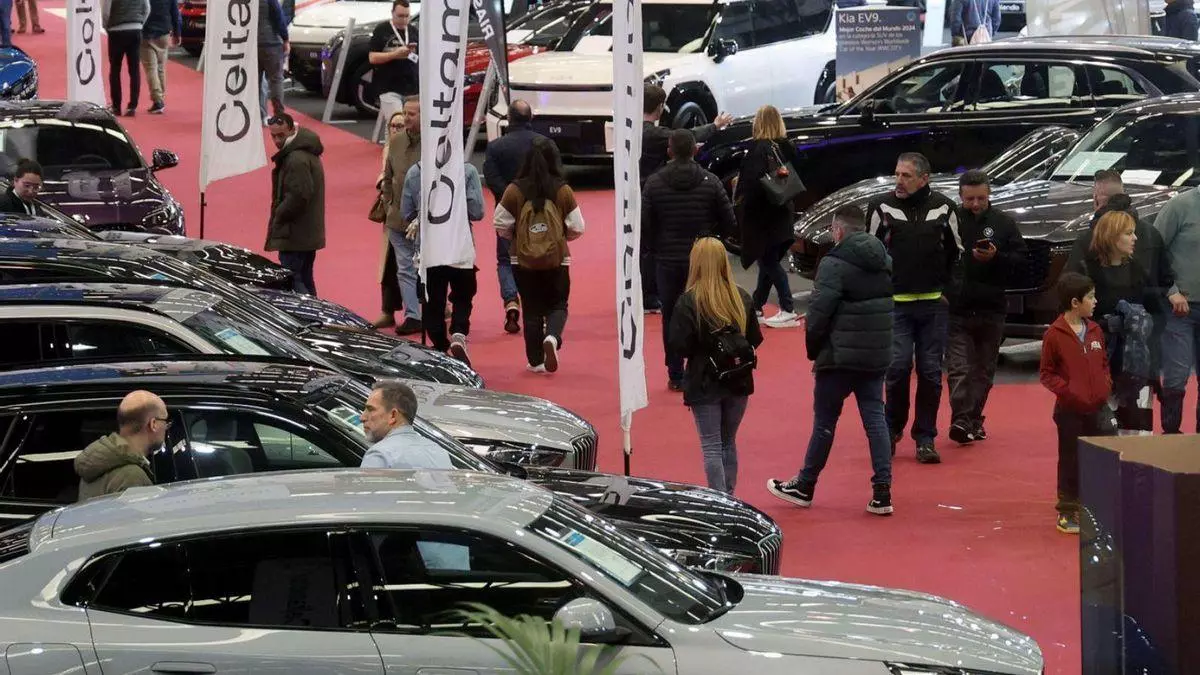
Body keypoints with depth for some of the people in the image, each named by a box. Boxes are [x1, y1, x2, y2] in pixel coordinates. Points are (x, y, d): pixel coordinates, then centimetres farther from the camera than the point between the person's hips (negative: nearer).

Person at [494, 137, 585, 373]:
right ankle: (552, 337, -15)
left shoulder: (515, 190, -10)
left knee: (532, 310, 13)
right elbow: (577, 228, -5)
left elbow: (501, 225, -5)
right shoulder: (563, 191, -10)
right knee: (558, 306, 15)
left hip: (524, 261, 1)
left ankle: (536, 361, 15)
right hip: (557, 260, 0)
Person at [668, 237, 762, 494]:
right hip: (738, 383, 4)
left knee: (711, 447, 2)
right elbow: (755, 339, 1)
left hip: (705, 385, -4)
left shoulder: (688, 302, -15)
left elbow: (678, 347, -17)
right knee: (728, 442, 19)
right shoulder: (742, 299, -3)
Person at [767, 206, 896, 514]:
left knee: (824, 421, 5)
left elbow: (819, 311, -18)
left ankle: (804, 486, 18)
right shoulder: (884, 262, 10)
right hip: (877, 356, 6)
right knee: (875, 419, 6)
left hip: (840, 357, -6)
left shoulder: (835, 264, -15)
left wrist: (813, 347, -4)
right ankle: (882, 492, 1)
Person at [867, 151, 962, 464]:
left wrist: (946, 289, 8)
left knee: (931, 372, 3)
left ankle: (925, 438, 10)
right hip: (895, 303, -2)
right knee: (897, 367, -9)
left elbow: (956, 252, 15)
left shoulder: (943, 208, 3)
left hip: (933, 304, 2)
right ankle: (892, 429, 11)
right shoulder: (881, 207, -1)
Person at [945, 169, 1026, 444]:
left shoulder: (1004, 223, 5)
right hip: (956, 310, -2)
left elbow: (1020, 259, 2)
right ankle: (961, 419, -17)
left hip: (991, 309, 2)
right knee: (958, 368, -10)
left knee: (984, 369, 10)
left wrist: (996, 257, -16)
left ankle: (974, 420, 19)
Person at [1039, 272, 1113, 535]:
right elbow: (1046, 373, -6)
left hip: (1098, 408, 5)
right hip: (1070, 411, -5)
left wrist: (1106, 383, 1)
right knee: (1070, 462, 5)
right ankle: (1067, 512, 15)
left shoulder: (1095, 331, 6)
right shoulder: (1055, 335, -11)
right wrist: (1067, 390, -18)